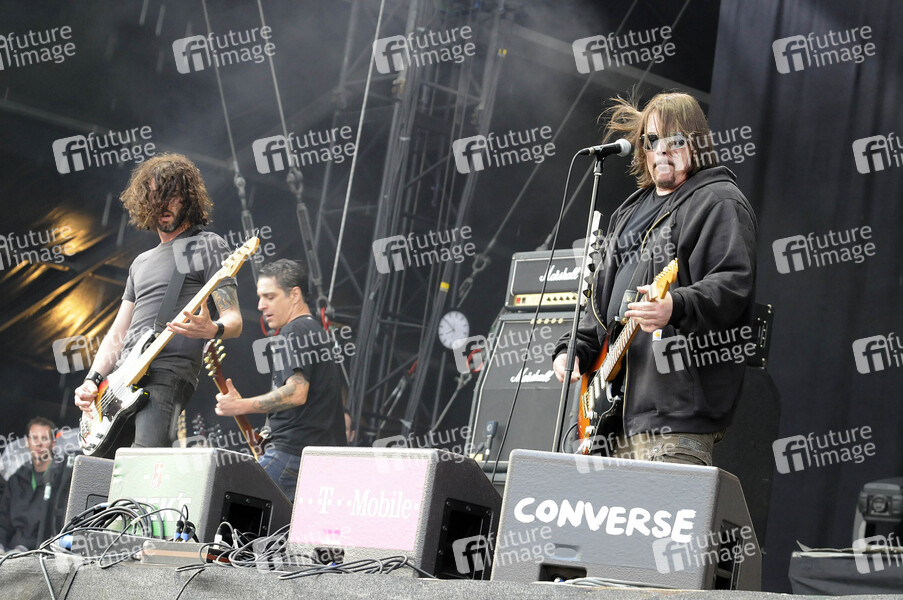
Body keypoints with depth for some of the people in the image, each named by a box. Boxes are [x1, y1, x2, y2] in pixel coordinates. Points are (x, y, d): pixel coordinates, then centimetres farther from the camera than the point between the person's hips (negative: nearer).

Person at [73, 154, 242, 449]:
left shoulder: (206, 245, 6)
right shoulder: (141, 262, 27)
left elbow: (234, 320, -3)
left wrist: (212, 330, -27)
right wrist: (93, 379, 8)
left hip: (168, 373, -7)